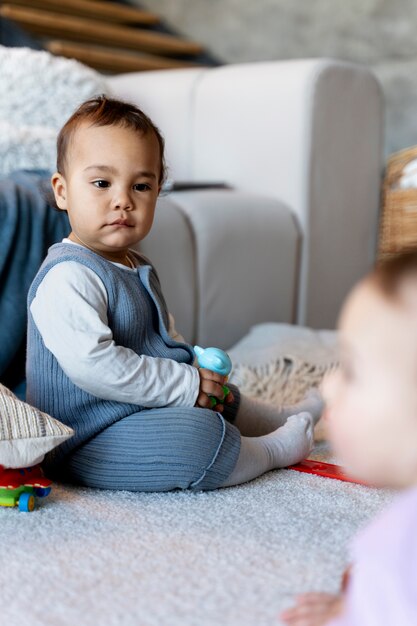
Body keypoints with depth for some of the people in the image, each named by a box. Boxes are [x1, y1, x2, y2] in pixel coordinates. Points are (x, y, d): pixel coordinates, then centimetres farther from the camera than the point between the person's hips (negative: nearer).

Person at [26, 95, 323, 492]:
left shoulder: (135, 267, 11)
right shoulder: (68, 277, -23)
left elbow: (164, 338, 24)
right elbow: (92, 365, -33)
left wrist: (200, 367, 4)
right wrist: (187, 384, -25)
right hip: (88, 443, -10)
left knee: (222, 400, 24)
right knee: (196, 434, -28)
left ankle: (283, 417, 51)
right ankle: (273, 448, -2)